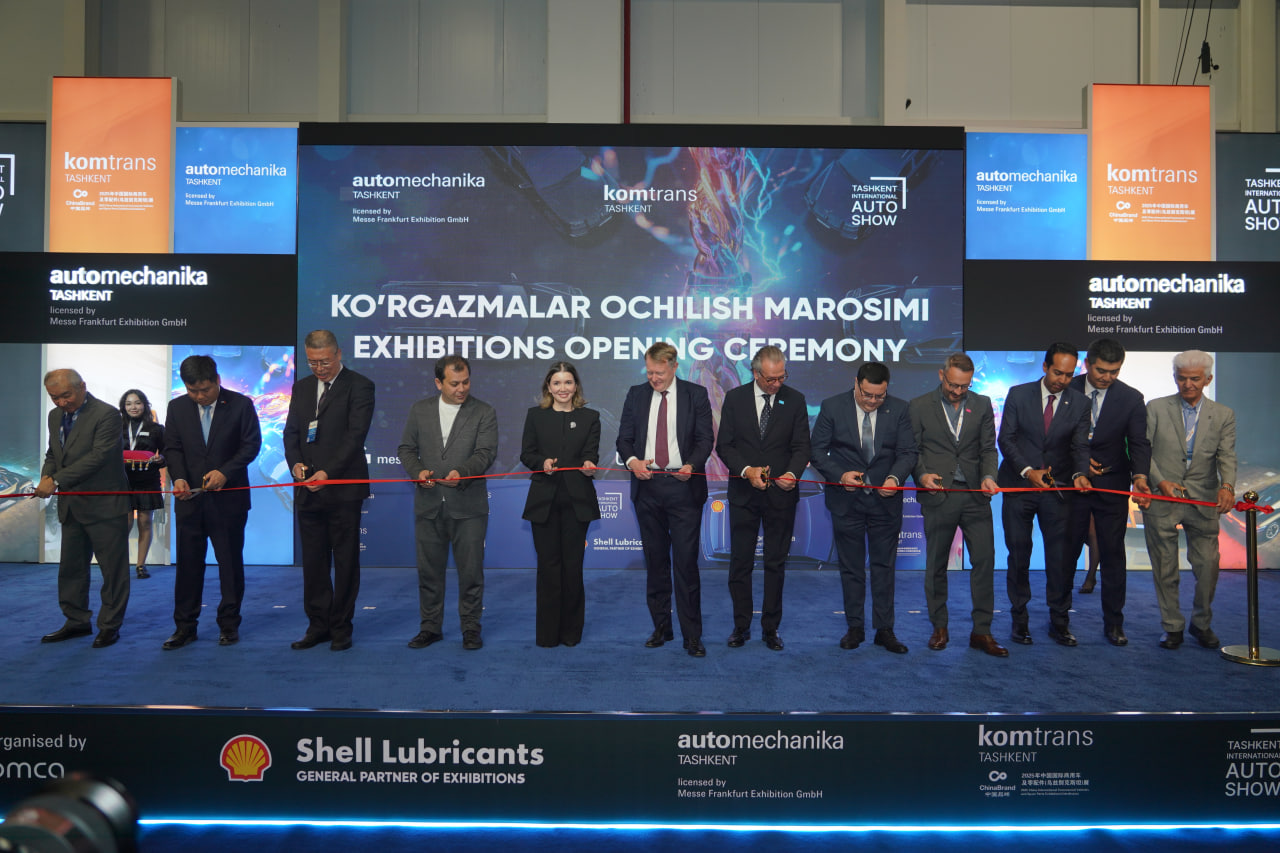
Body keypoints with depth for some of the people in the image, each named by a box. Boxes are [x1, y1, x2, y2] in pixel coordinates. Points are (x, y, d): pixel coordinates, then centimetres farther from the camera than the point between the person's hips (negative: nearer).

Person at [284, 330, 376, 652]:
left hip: (343, 489, -5)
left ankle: (341, 628, 13)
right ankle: (318, 625, 20)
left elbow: (355, 435, -13)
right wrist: (295, 462, -7)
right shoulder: (301, 387, 15)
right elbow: (291, 431, 13)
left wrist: (327, 472, -20)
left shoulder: (359, 386, -4)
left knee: (345, 561, 3)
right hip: (308, 490, 6)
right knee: (313, 561, 10)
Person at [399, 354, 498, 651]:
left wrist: (461, 472, -28)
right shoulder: (420, 410, 8)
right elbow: (407, 448, 10)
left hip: (468, 506, -2)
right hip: (428, 505, 3)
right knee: (429, 570, 11)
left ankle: (471, 627, 18)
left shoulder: (484, 413, -1)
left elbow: (486, 452, -11)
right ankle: (430, 627, 24)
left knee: (471, 570, 4)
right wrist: (418, 471, -10)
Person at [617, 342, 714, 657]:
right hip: (647, 486, 3)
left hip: (683, 486, -3)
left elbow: (705, 438, -2)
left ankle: (692, 635, 4)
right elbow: (624, 438, 7)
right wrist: (632, 460, -14)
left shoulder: (696, 394, 2)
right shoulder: (636, 394, 9)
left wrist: (691, 465, -20)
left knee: (686, 561, -4)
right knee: (655, 561, 10)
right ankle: (661, 627, 22)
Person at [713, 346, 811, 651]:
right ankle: (741, 626, 19)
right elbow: (724, 445, -1)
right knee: (740, 562, 6)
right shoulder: (735, 398, 0)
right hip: (743, 493, 0)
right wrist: (746, 470, -17)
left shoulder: (795, 400, 1)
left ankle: (771, 627, 19)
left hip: (781, 493, 0)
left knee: (776, 564, 7)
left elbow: (801, 446, -1)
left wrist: (792, 473, -21)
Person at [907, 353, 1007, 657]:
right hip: (938, 495, -2)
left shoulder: (982, 405, 10)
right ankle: (939, 628, 20)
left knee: (985, 561, -2)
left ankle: (981, 631, 9)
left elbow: (988, 449, 7)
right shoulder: (919, 407, 3)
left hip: (975, 495, 2)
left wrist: (988, 476, -11)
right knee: (936, 565, 7)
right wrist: (922, 475, -14)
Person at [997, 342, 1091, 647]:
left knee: (1061, 557, 0)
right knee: (1018, 555, 6)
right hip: (1018, 485, -1)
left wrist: (1080, 474, -23)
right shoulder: (1019, 394, -2)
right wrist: (1028, 471, -18)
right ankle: (1019, 619, 19)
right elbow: (1005, 439, -5)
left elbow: (1080, 446, -2)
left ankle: (1059, 622, 14)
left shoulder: (1080, 403, 2)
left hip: (1058, 488, 1)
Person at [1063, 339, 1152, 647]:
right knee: (1066, 552, 7)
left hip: (1112, 486, 0)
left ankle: (1113, 623, 14)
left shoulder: (1132, 399, -3)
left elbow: (1139, 443, -9)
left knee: (1113, 554, 4)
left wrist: (1140, 476, -26)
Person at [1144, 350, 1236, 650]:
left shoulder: (1223, 415, 8)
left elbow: (1226, 456, -4)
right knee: (1165, 568, 5)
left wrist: (1227, 485, -23)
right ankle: (1172, 626, 20)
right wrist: (1161, 482, -13)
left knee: (1208, 565, 1)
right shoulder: (1156, 408, 3)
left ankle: (1202, 623, 23)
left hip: (1203, 501, 1)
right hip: (1161, 500, -1)